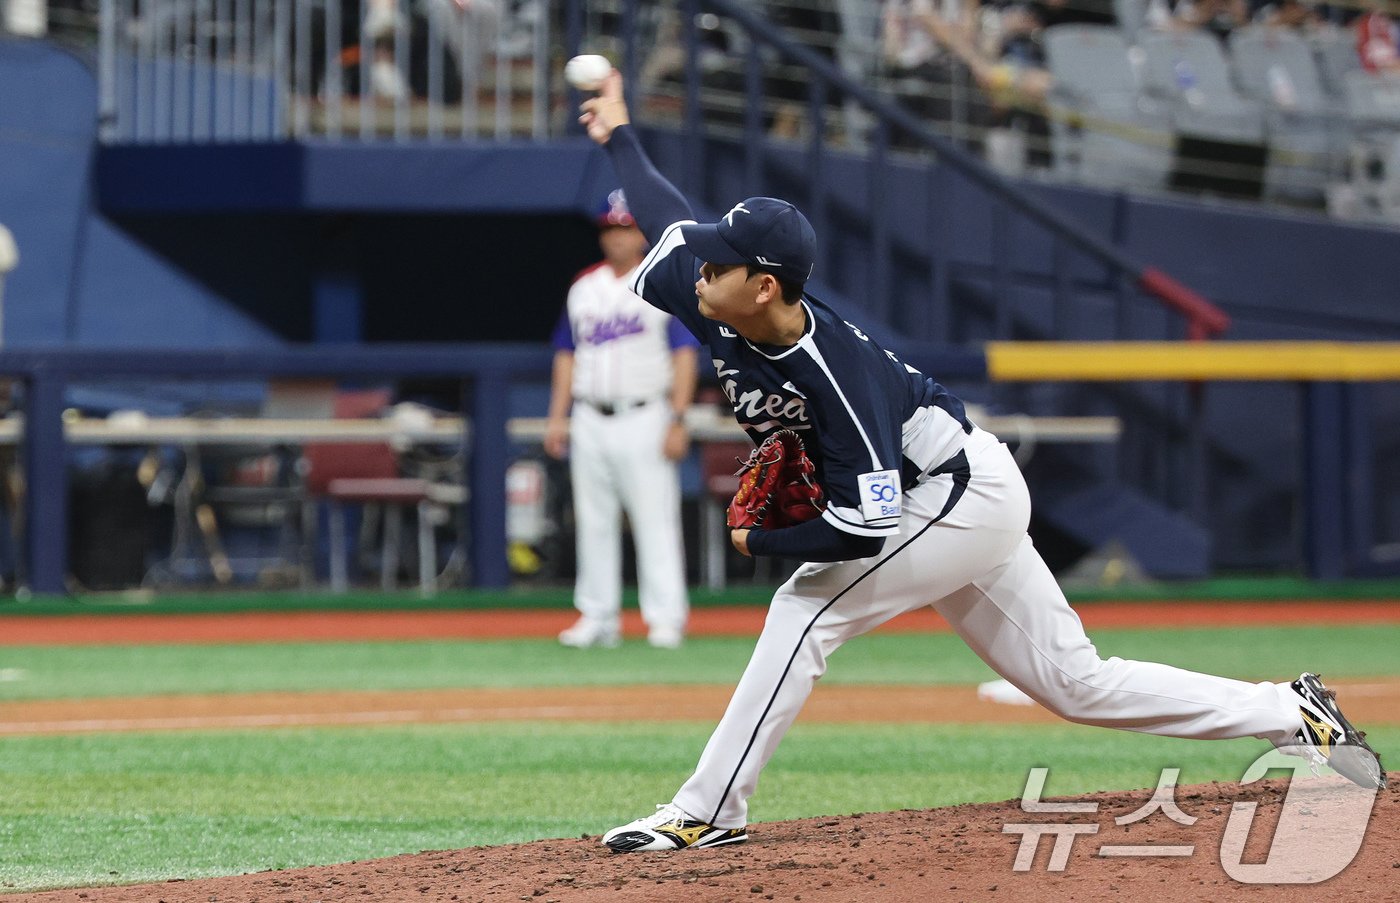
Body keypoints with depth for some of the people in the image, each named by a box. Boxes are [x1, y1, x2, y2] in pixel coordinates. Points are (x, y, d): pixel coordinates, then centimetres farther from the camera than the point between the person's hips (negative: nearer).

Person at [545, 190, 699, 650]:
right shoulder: (583, 287, 13)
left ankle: (665, 617, -5)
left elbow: (684, 354, -4)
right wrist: (557, 417, 9)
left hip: (643, 418, -5)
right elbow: (567, 354, 17)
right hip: (589, 419, 5)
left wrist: (677, 420, -11)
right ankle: (598, 616, 11)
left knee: (655, 519, -7)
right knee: (593, 522, 6)